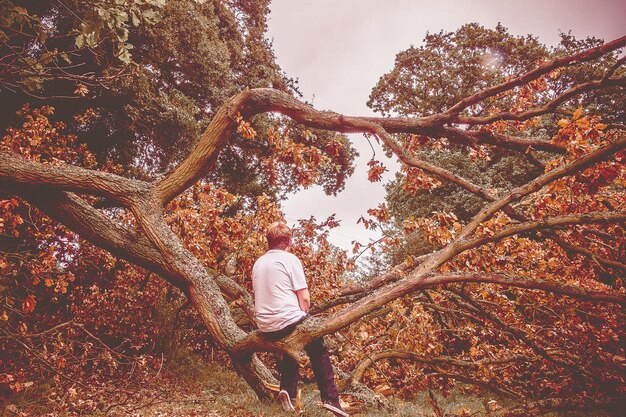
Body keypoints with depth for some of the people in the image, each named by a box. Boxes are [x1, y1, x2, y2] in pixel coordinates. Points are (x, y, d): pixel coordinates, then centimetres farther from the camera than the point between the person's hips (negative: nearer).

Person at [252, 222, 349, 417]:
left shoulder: (258, 263, 11)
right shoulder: (290, 259, -7)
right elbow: (304, 298, -11)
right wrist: (303, 315, 8)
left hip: (265, 328, 6)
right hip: (289, 322, -6)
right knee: (318, 351, 17)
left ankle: (287, 391, 19)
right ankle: (330, 399, 14)